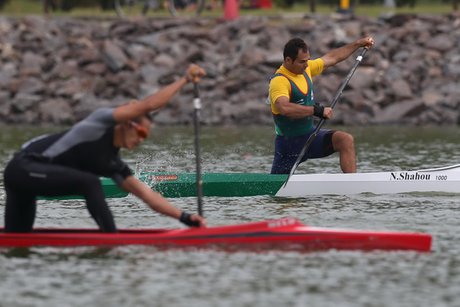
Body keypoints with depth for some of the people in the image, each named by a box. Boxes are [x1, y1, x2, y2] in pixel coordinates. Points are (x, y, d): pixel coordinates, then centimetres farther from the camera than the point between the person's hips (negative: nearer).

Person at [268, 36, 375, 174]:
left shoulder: (305, 68, 4)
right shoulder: (279, 81, -22)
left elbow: (332, 58, 19)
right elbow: (284, 108, -41)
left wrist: (359, 43, 23)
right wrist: (317, 110, -38)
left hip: (310, 135, 7)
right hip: (289, 142, -7)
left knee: (345, 140, -15)